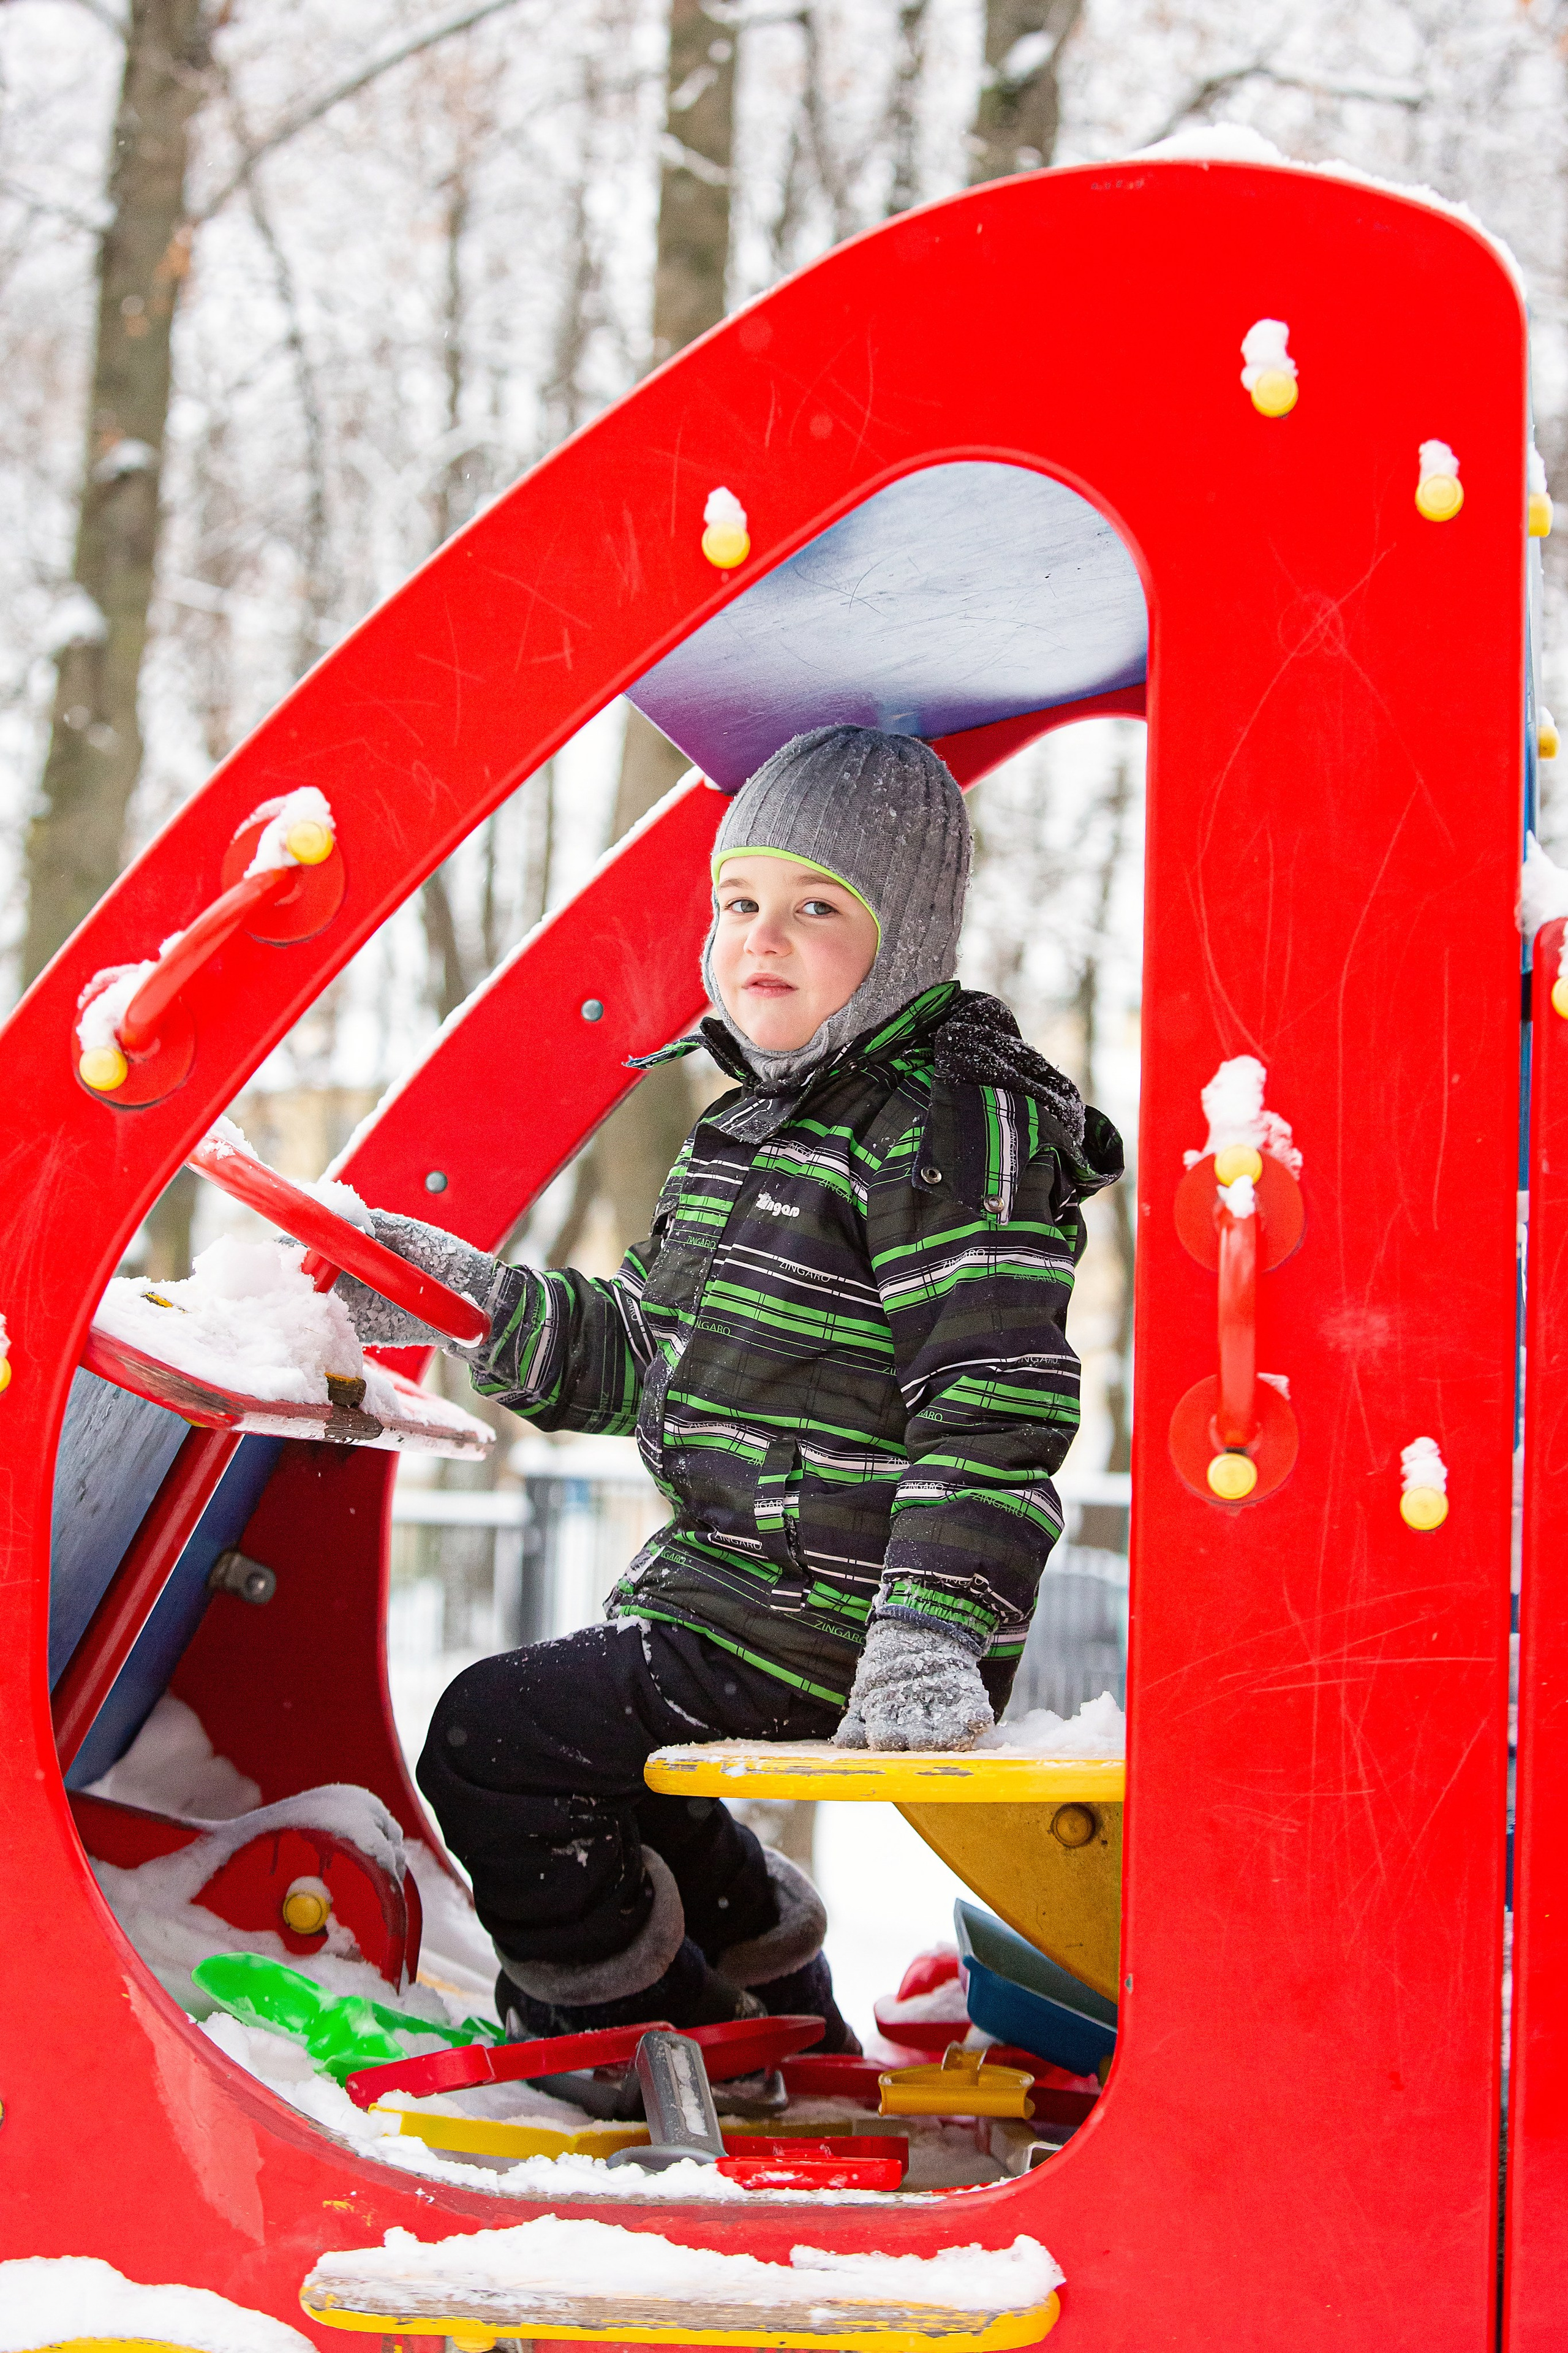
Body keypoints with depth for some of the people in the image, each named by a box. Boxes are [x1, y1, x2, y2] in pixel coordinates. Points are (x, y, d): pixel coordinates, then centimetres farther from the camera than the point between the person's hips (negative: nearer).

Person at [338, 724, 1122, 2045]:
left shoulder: (952, 1123, -17)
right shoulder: (753, 1124, 14)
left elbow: (995, 1401, -24)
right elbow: (643, 1356, 20)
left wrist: (932, 1633, -32)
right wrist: (480, 1306, 5)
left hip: (827, 1632, -11)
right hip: (727, 1585, 11)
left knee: (496, 1739, -12)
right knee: (593, 1753, 31)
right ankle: (778, 2020, 44)